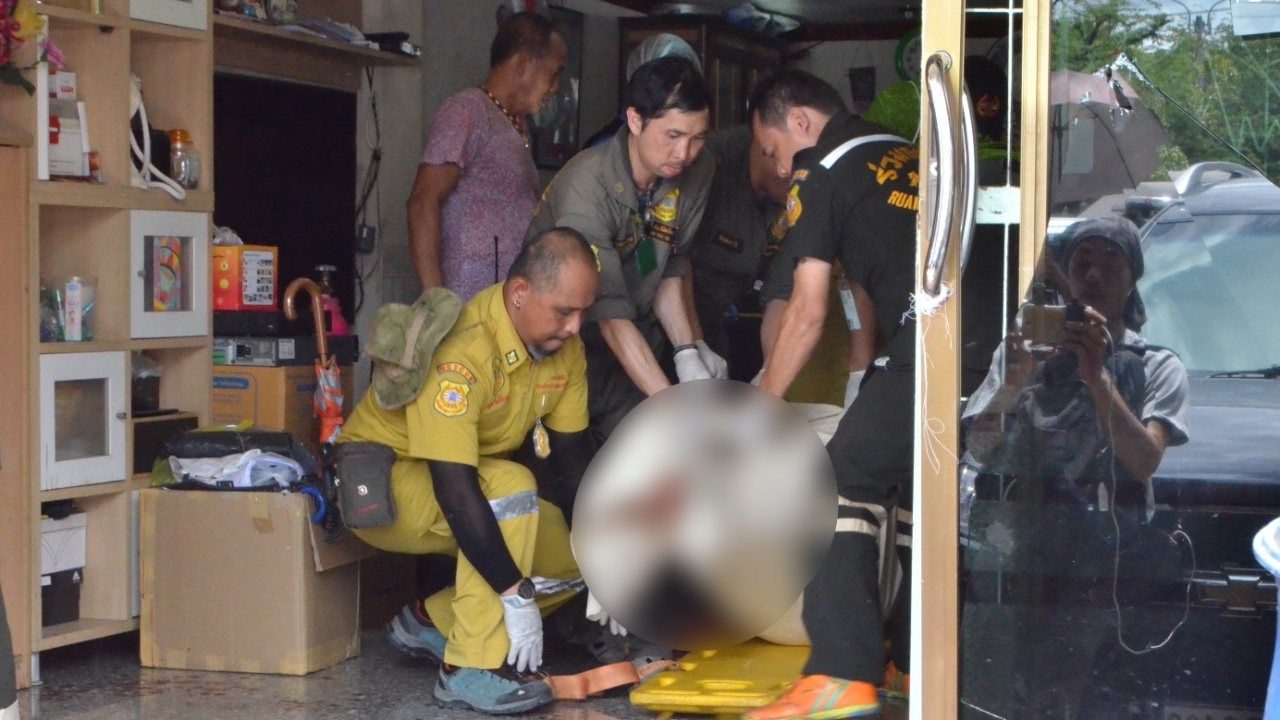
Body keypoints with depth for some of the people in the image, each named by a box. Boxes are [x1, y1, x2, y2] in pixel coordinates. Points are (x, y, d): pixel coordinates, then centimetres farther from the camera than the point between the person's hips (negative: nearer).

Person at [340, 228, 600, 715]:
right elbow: (455, 489, -37)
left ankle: (431, 623, 12)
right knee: (510, 486, -33)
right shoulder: (463, 350, -33)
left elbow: (573, 456, 1)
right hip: (378, 483, -8)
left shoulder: (565, 350, -9)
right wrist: (517, 596, -36)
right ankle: (472, 668, -27)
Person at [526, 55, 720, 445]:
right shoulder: (585, 190, -29)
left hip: (631, 356, 5)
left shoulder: (696, 175, -10)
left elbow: (671, 269, -1)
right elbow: (612, 317, -33)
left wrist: (687, 352, -17)